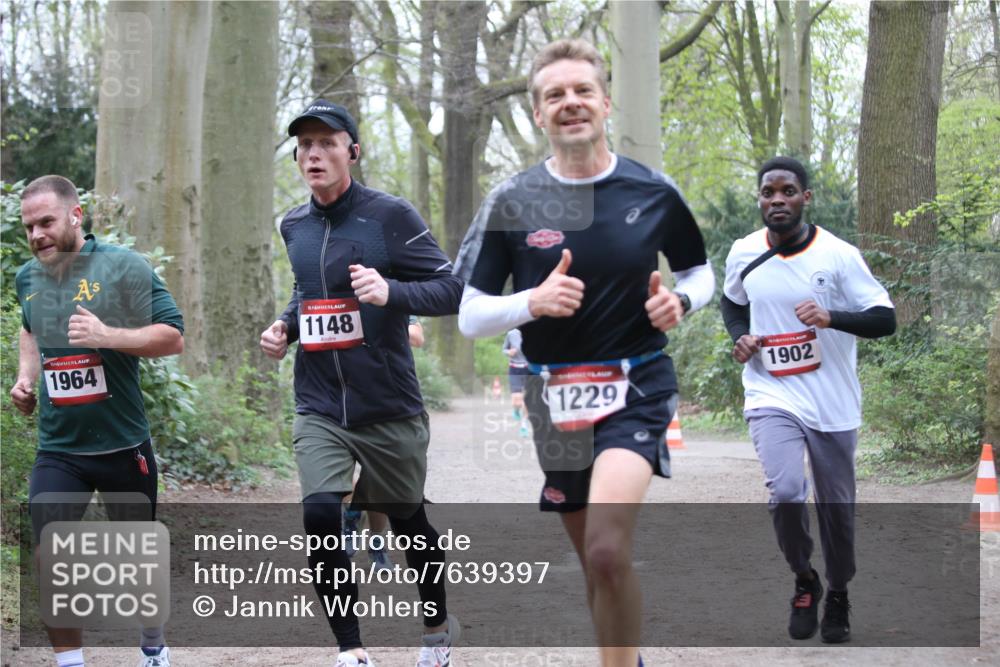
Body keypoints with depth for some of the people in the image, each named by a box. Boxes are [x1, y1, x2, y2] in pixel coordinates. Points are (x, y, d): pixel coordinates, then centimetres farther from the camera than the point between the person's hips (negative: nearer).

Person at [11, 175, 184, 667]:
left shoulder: (123, 267, -10)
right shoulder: (27, 277, 6)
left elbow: (173, 336, -12)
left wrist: (109, 336, -25)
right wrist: (26, 376, 10)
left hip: (123, 444, -3)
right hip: (57, 451, 3)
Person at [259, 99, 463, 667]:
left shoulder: (389, 215, -9)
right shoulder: (295, 226, 8)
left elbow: (451, 291, -12)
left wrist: (390, 292, -29)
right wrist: (285, 326, 7)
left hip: (388, 407, -3)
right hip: (319, 409, 3)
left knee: (408, 521, 11)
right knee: (320, 513, -18)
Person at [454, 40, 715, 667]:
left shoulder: (653, 192, -2)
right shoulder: (512, 202, -2)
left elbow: (700, 270, 16)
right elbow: (470, 315, 0)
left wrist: (680, 301, -8)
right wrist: (533, 301, -20)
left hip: (636, 388, -3)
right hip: (554, 397, 3)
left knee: (607, 551, -24)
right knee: (597, 563, 13)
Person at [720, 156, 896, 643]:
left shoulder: (839, 255, -10)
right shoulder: (743, 254, -1)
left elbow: (885, 320, -11)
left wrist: (831, 318, -28)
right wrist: (739, 337, -1)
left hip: (833, 402, 0)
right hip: (772, 395, 0)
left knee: (837, 506, 9)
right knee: (785, 492, -21)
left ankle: (837, 594, 34)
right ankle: (804, 581, 5)